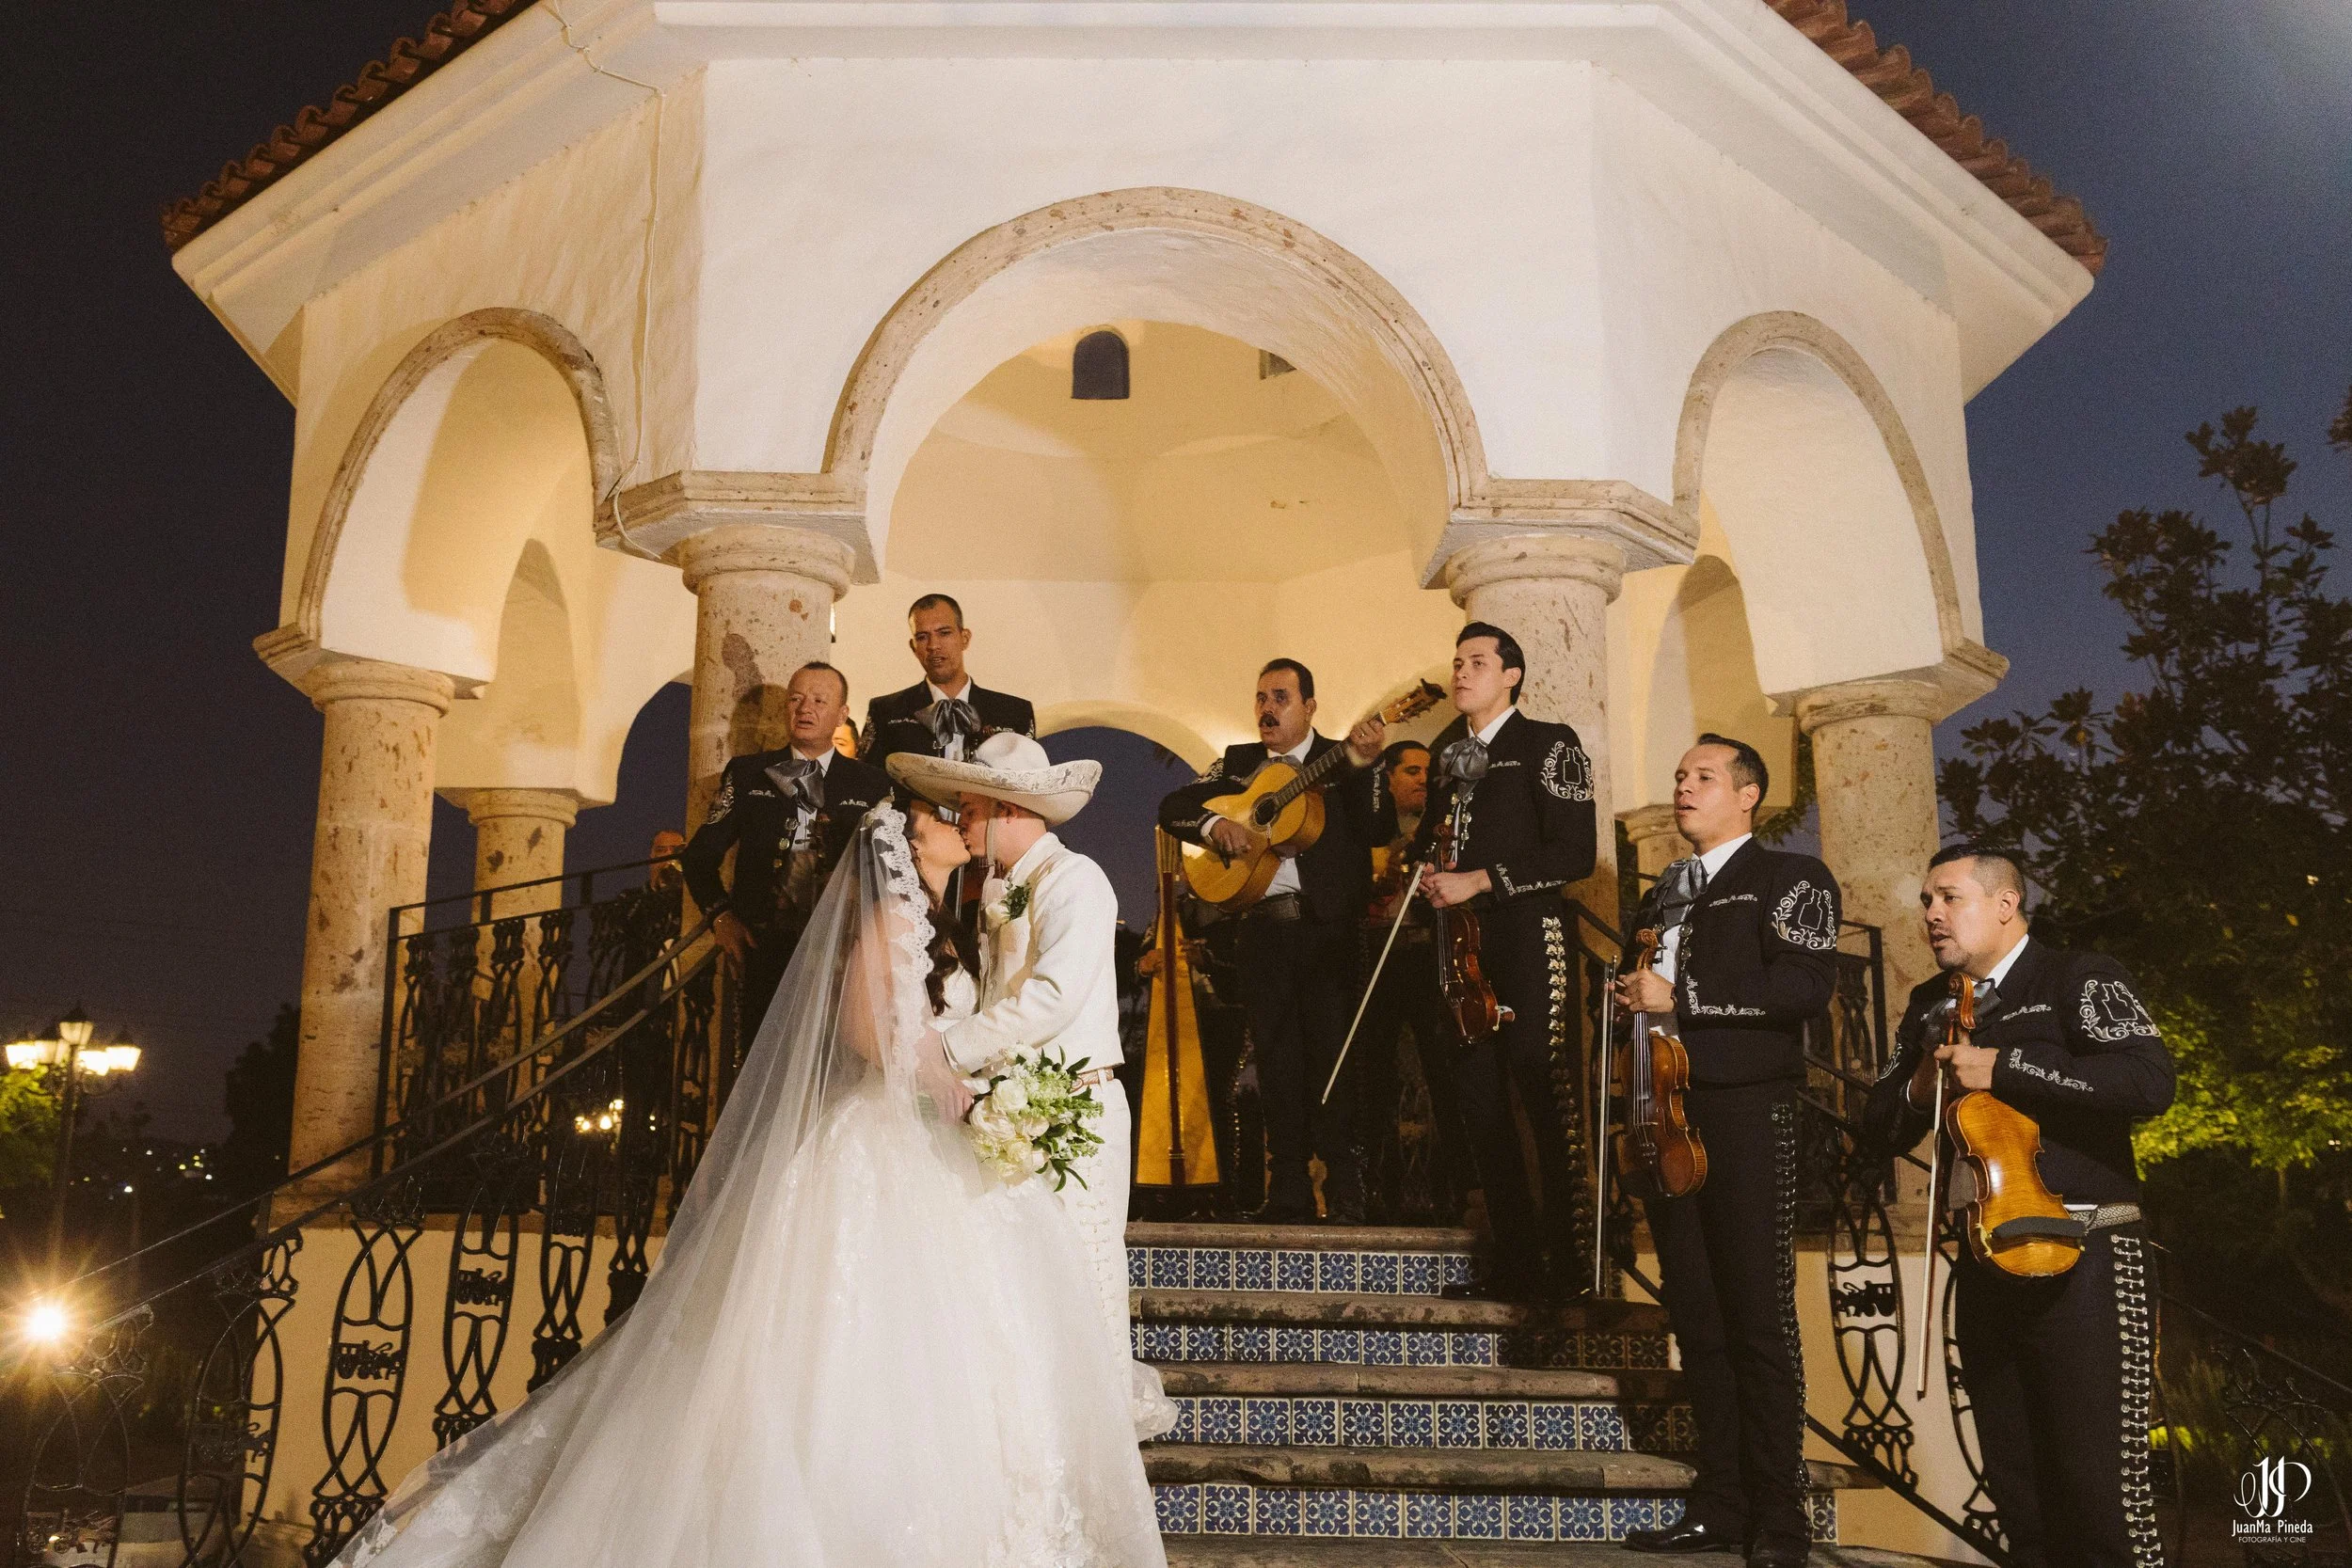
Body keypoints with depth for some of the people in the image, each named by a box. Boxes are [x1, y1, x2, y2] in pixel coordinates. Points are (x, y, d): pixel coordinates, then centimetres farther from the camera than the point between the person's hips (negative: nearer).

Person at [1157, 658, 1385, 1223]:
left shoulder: (1338, 762, 3)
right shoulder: (1238, 763, 14)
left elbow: (1373, 828, -12)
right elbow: (1172, 807, 8)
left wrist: (1363, 766, -28)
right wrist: (1214, 823, -12)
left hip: (1327, 926, -4)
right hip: (1262, 928, 4)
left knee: (1332, 1052, -4)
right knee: (1277, 1059, 6)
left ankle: (1344, 1191, 5)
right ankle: (1289, 1192, 13)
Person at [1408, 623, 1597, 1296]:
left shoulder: (1549, 743, -1)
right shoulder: (1450, 750, 18)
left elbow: (1574, 854, -10)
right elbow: (1428, 835, 27)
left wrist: (1482, 880, -14)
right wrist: (1423, 865, 4)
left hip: (1527, 938, -7)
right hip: (1461, 942, 7)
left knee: (1547, 1102, -9)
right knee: (1479, 1102, 7)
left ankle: (1571, 1266, -1)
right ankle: (1515, 1261, 15)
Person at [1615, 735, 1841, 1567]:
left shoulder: (1789, 877, 2)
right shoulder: (1663, 894, 22)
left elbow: (1809, 983, -13)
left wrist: (1681, 997, -15)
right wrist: (1632, 995, 6)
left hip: (1746, 1114, -6)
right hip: (1666, 1114, 6)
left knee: (1759, 1319, -4)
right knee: (1696, 1317, 7)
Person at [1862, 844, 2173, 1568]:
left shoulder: (2078, 979, -3)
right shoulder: (1932, 1006, 15)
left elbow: (2149, 1080, -21)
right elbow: (1882, 1129, 16)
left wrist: (2001, 1067, -20)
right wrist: (1919, 1091, -6)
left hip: (2081, 1261, -6)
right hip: (1984, 1265, 6)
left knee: (2102, 1487, -7)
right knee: (2017, 1490, 13)